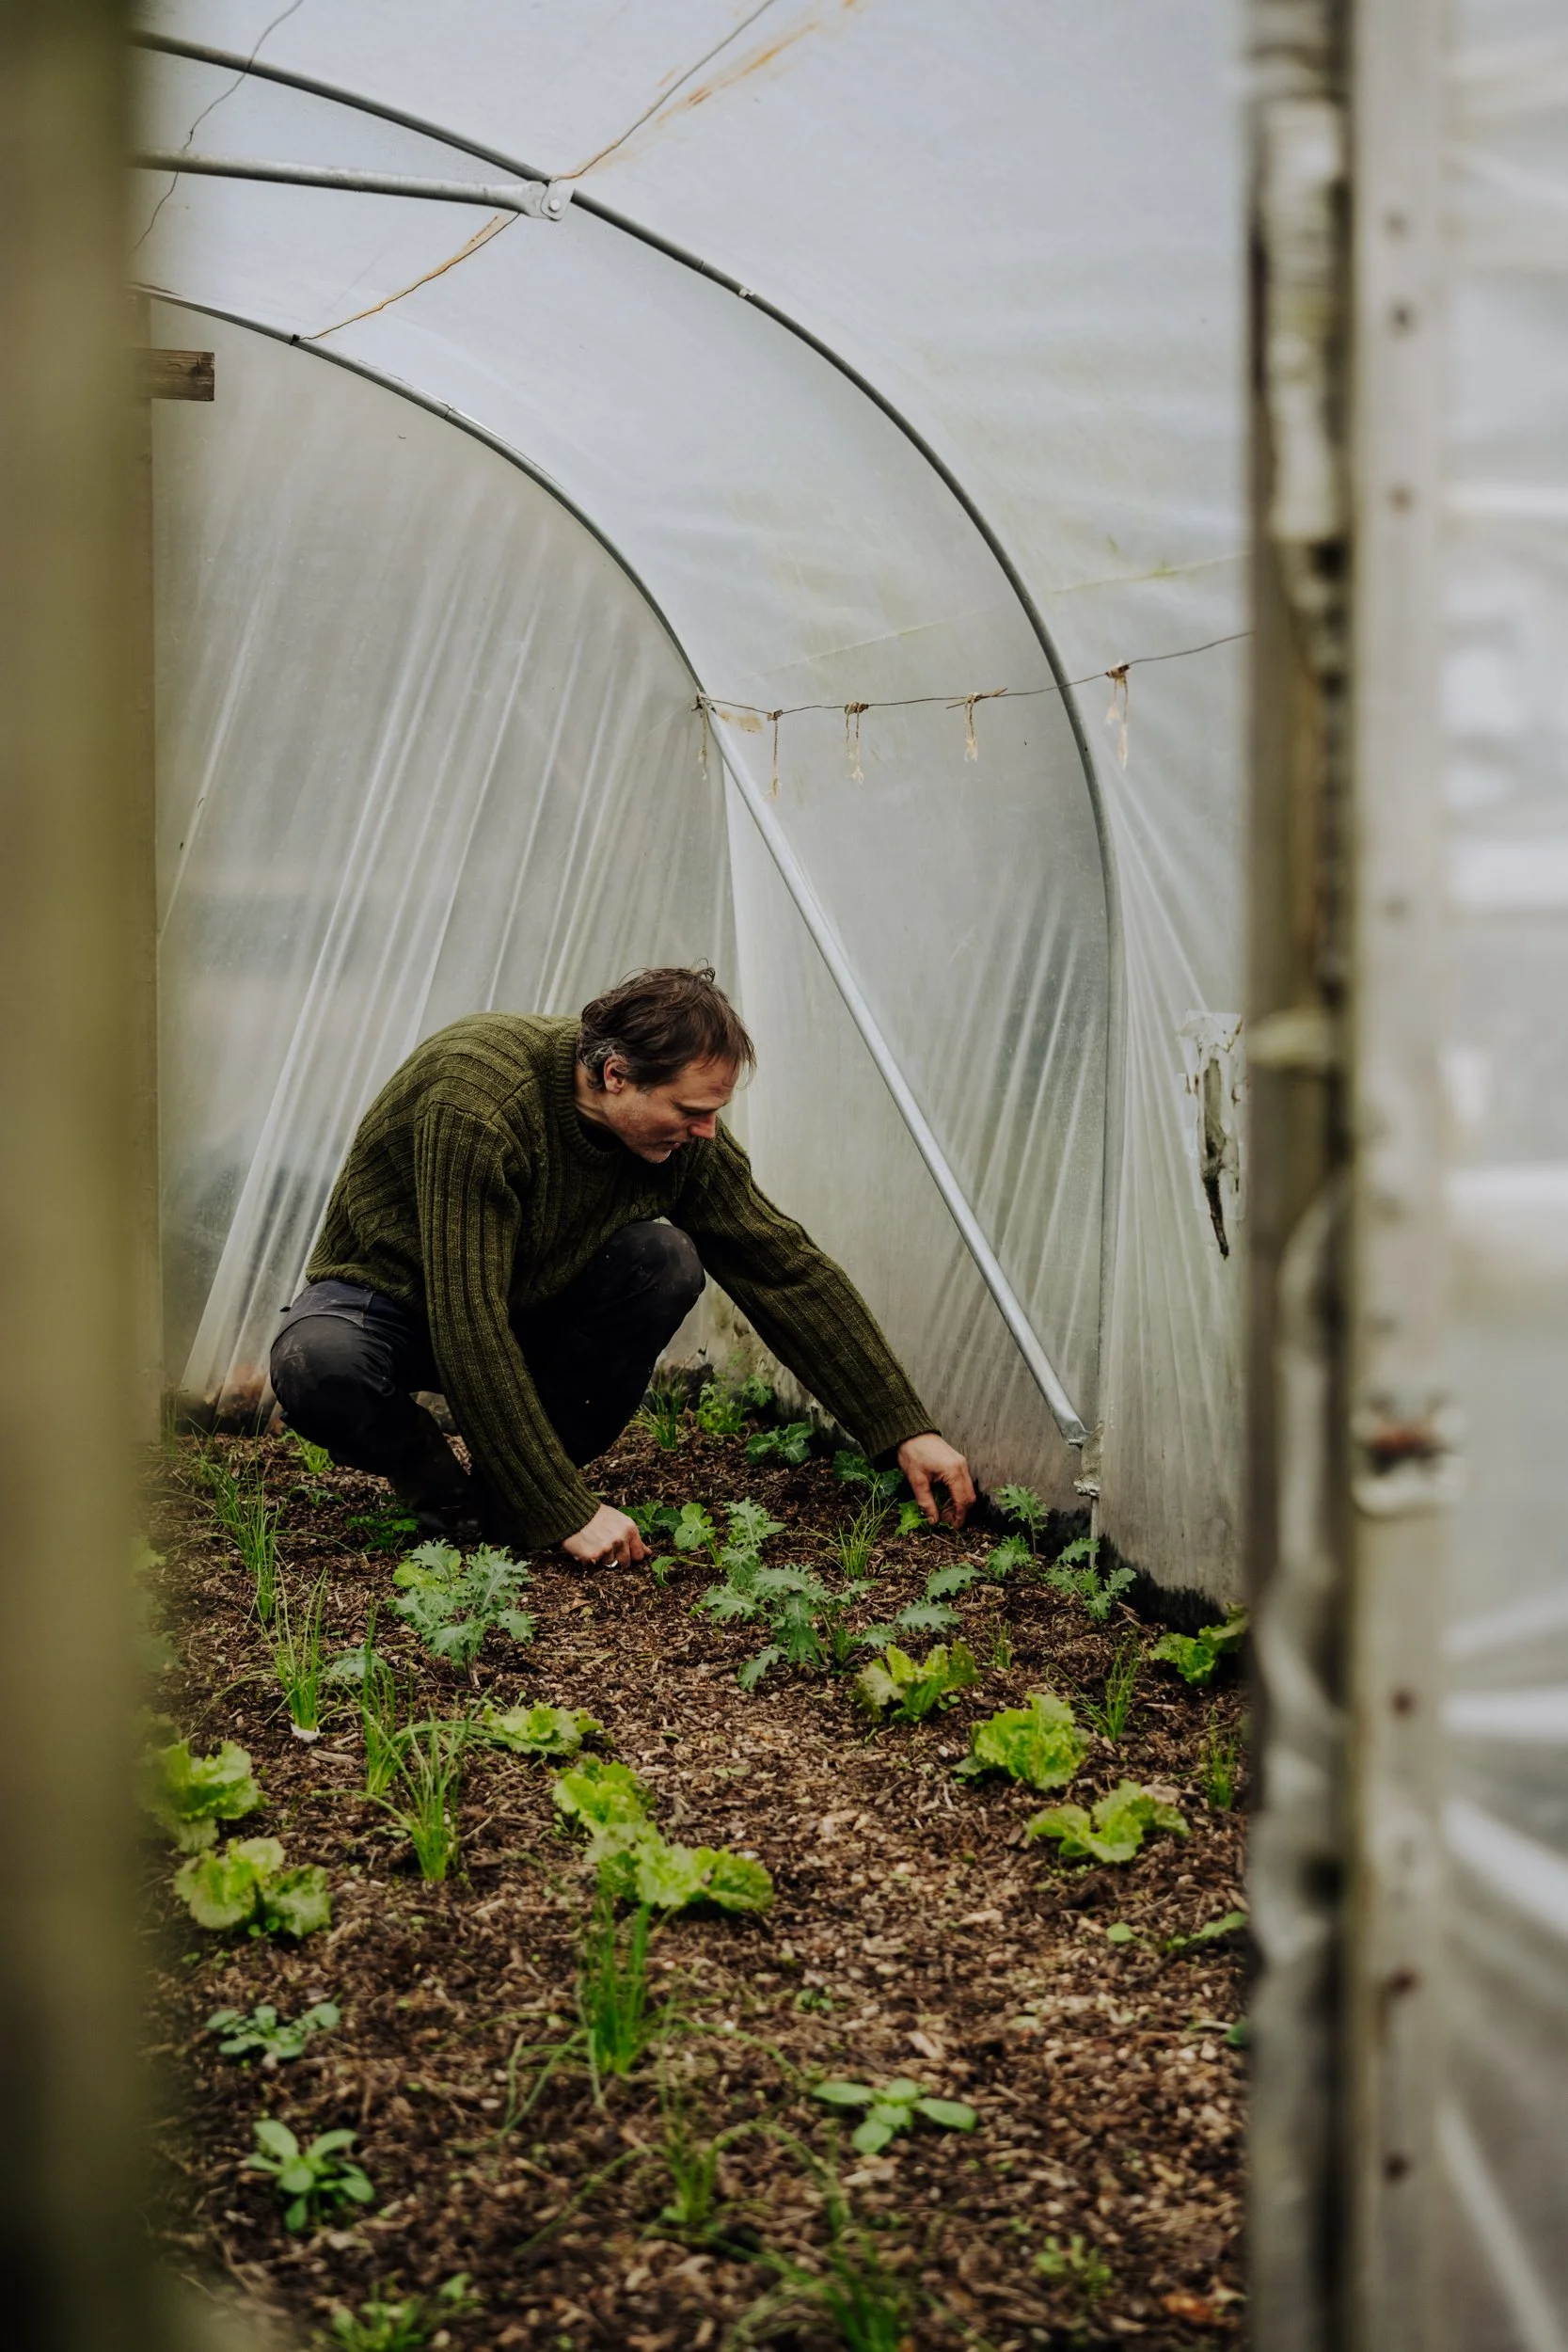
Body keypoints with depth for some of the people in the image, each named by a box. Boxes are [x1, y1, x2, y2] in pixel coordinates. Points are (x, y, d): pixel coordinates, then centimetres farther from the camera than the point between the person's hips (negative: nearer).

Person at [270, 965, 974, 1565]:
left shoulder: (683, 1138, -17)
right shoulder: (476, 1104, -37)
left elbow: (790, 1270, -9)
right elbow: (468, 1329, -39)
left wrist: (906, 1432, -11)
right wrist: (568, 1513, -39)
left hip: (531, 1308, 5)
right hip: (391, 1297, -5)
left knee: (665, 1261, -25)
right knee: (317, 1368, -40)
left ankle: (505, 1495, -9)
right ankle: (436, 1484, -6)